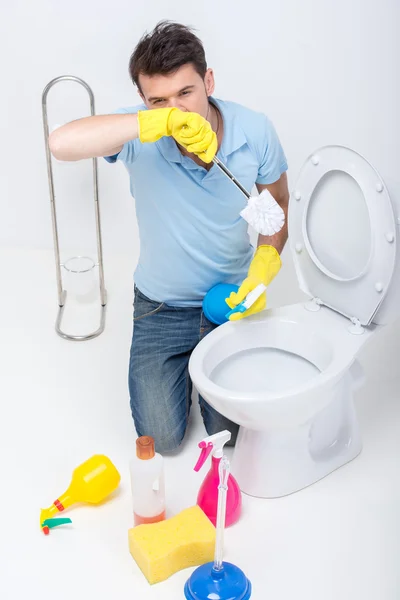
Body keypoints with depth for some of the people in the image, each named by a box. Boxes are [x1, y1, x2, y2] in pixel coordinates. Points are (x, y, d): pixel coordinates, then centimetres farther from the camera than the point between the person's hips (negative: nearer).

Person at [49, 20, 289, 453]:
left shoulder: (255, 131, -16)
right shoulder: (140, 135, -23)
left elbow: (278, 202, 0)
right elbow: (61, 143, -42)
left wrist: (263, 267, -17)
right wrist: (160, 121, -49)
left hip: (231, 301, 1)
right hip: (161, 308, -1)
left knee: (230, 432, 8)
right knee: (162, 440, 6)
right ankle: (181, 363, 35)